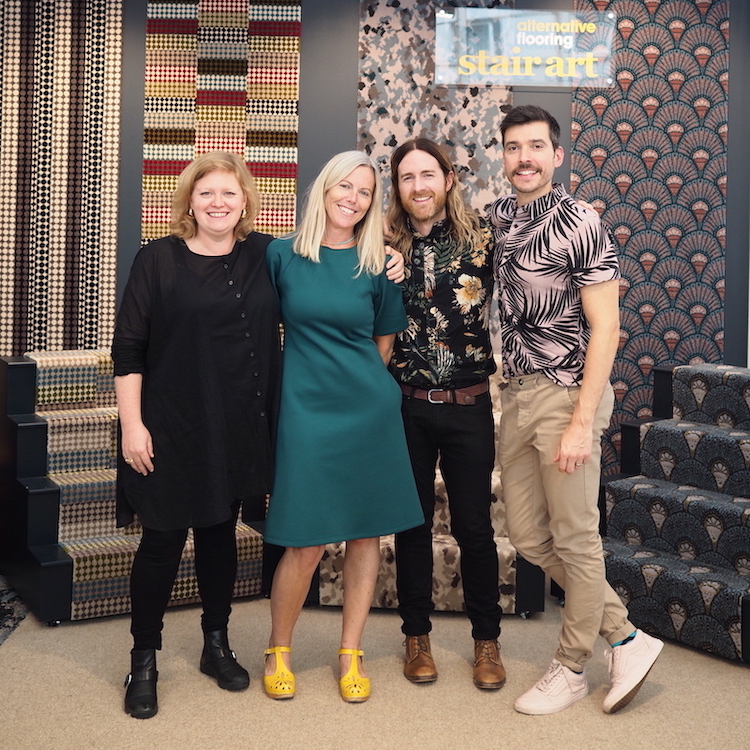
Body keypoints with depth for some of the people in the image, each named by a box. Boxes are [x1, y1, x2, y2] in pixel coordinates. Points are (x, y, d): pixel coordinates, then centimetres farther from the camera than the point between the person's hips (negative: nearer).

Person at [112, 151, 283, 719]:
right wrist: (132, 423, -11)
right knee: (163, 538, 4)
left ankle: (217, 646, 31)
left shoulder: (265, 257, 3)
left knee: (221, 534, 15)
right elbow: (128, 347, -6)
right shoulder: (159, 258, -5)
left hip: (240, 430, 3)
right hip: (171, 427, -3)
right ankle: (144, 660, 18)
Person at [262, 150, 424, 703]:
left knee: (367, 530, 7)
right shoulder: (282, 255, 1)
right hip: (306, 409, -2)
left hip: (370, 409, 2)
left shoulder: (376, 266, 4)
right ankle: (279, 650, 19)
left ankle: (351, 654, 22)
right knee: (306, 543, -4)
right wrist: (313, 369, 8)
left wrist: (359, 382, 13)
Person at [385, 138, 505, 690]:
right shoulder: (386, 246, 1)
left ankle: (487, 639, 22)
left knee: (474, 526, 6)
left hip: (468, 405, -1)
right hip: (405, 406, 1)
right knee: (413, 523, 12)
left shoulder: (480, 236, -3)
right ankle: (417, 634, 26)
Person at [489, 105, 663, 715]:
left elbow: (605, 328, -13)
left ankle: (571, 668, 20)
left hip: (567, 394, -8)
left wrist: (581, 423, -19)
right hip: (517, 394, 8)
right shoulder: (495, 218, 9)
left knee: (575, 538, 3)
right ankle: (626, 638, 24)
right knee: (529, 535, 11)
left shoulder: (580, 225, -11)